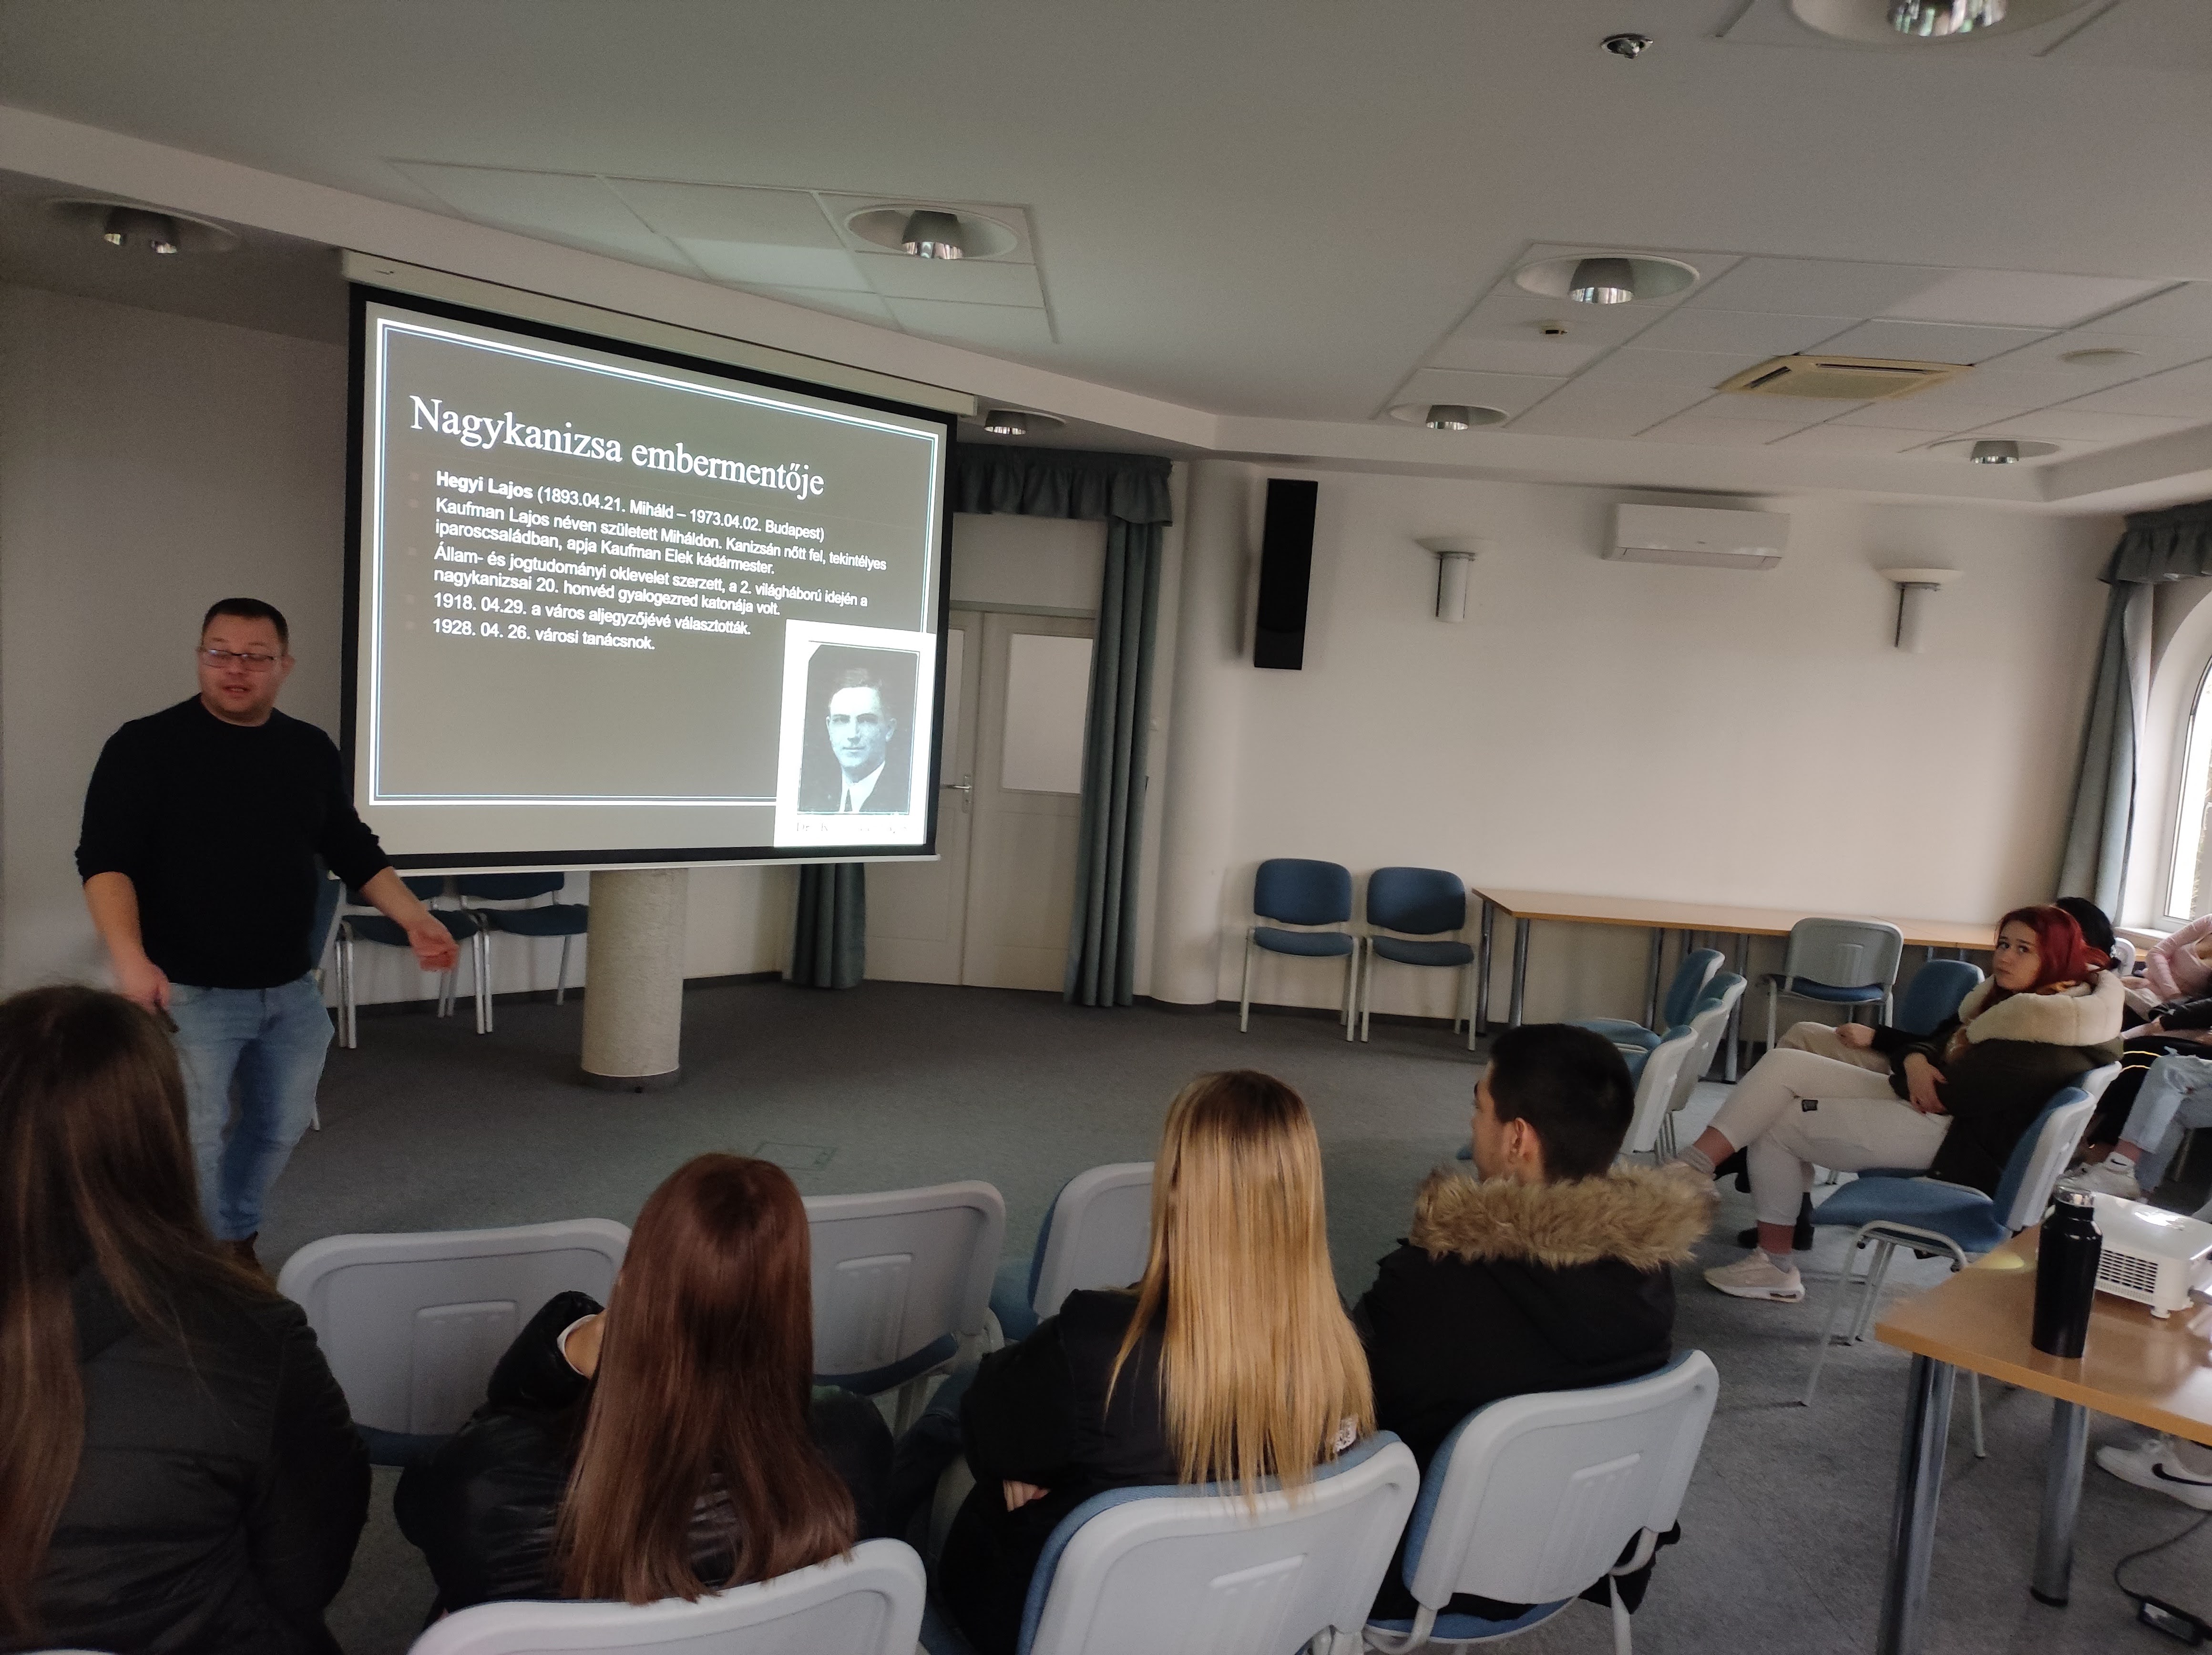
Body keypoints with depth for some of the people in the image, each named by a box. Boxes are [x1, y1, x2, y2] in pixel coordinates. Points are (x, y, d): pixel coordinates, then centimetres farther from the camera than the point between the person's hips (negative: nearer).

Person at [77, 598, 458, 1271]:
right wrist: (130, 957, -28)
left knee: (281, 1128, 17)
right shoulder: (145, 746, -9)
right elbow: (105, 860, -15)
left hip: (291, 990, 5)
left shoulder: (311, 750, 6)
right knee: (194, 1144, 1)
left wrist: (415, 920, -1)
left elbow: (354, 852, 11)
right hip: (189, 990, -5)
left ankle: (234, 1240, 39)